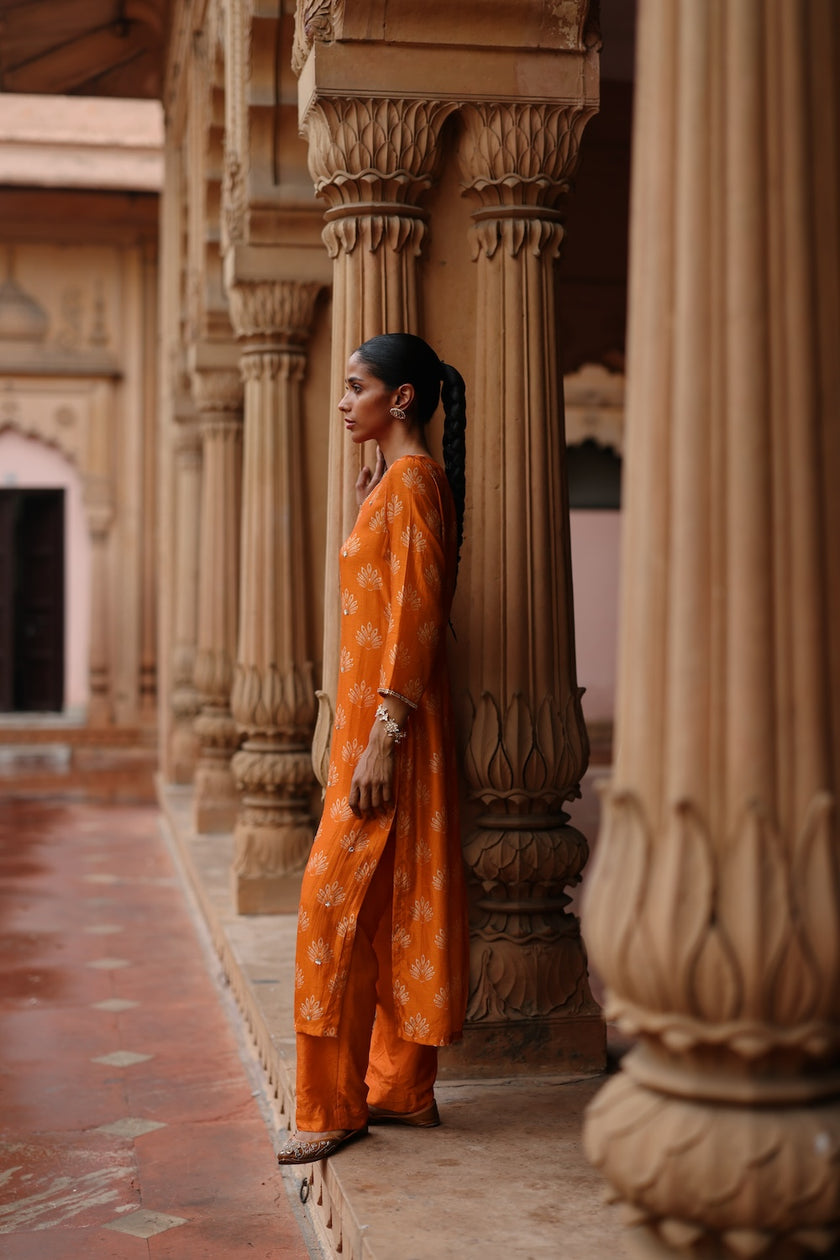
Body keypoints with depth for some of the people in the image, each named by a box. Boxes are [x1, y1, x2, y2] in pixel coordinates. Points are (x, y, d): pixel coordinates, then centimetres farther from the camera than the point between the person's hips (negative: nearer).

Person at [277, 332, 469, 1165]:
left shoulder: (412, 480, -13)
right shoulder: (391, 481, 17)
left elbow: (415, 613, -20)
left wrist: (383, 737, -23)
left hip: (390, 720, -10)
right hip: (371, 717, 10)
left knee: (337, 905, -7)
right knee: (389, 909, 11)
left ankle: (333, 1106, 1)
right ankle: (402, 1089, 19)